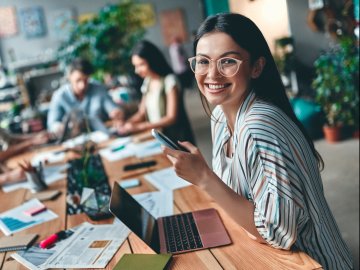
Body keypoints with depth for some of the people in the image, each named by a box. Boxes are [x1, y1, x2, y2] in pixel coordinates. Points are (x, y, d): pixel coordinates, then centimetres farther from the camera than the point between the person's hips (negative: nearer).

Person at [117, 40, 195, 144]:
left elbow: (172, 118, -14)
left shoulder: (169, 80, -11)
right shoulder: (147, 82, 9)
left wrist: (139, 127, -19)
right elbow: (142, 113, 13)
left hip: (175, 137, -5)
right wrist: (126, 123, -7)